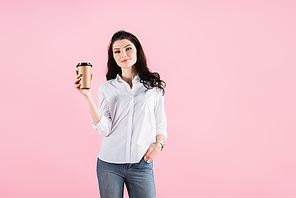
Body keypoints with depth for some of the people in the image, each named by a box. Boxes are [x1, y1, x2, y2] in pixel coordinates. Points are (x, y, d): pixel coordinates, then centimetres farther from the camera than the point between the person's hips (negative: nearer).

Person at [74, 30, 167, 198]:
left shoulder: (154, 86, 8)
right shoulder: (107, 88, 6)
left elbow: (161, 125, 11)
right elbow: (104, 129, -5)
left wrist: (158, 144, -8)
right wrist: (88, 96, -11)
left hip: (141, 164, 0)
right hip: (109, 164, 0)